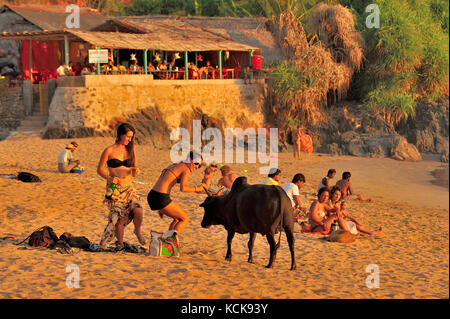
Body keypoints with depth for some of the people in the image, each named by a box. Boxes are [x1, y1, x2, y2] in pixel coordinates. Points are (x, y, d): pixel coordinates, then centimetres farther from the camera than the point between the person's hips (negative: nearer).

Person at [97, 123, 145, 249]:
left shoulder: (130, 150, 10)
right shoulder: (109, 151, -4)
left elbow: (134, 171, 15)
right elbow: (100, 169, 0)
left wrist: (135, 171, -9)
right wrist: (109, 177, -18)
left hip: (128, 188, 3)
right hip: (114, 189, -3)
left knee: (138, 211, -17)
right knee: (119, 217, -6)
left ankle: (137, 231, 13)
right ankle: (120, 244, 12)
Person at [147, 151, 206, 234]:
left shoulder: (175, 165, 22)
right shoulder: (186, 169, -4)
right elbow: (183, 188, -20)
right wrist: (196, 188, -5)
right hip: (160, 198, -9)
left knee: (177, 218, 23)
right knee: (184, 219, 4)